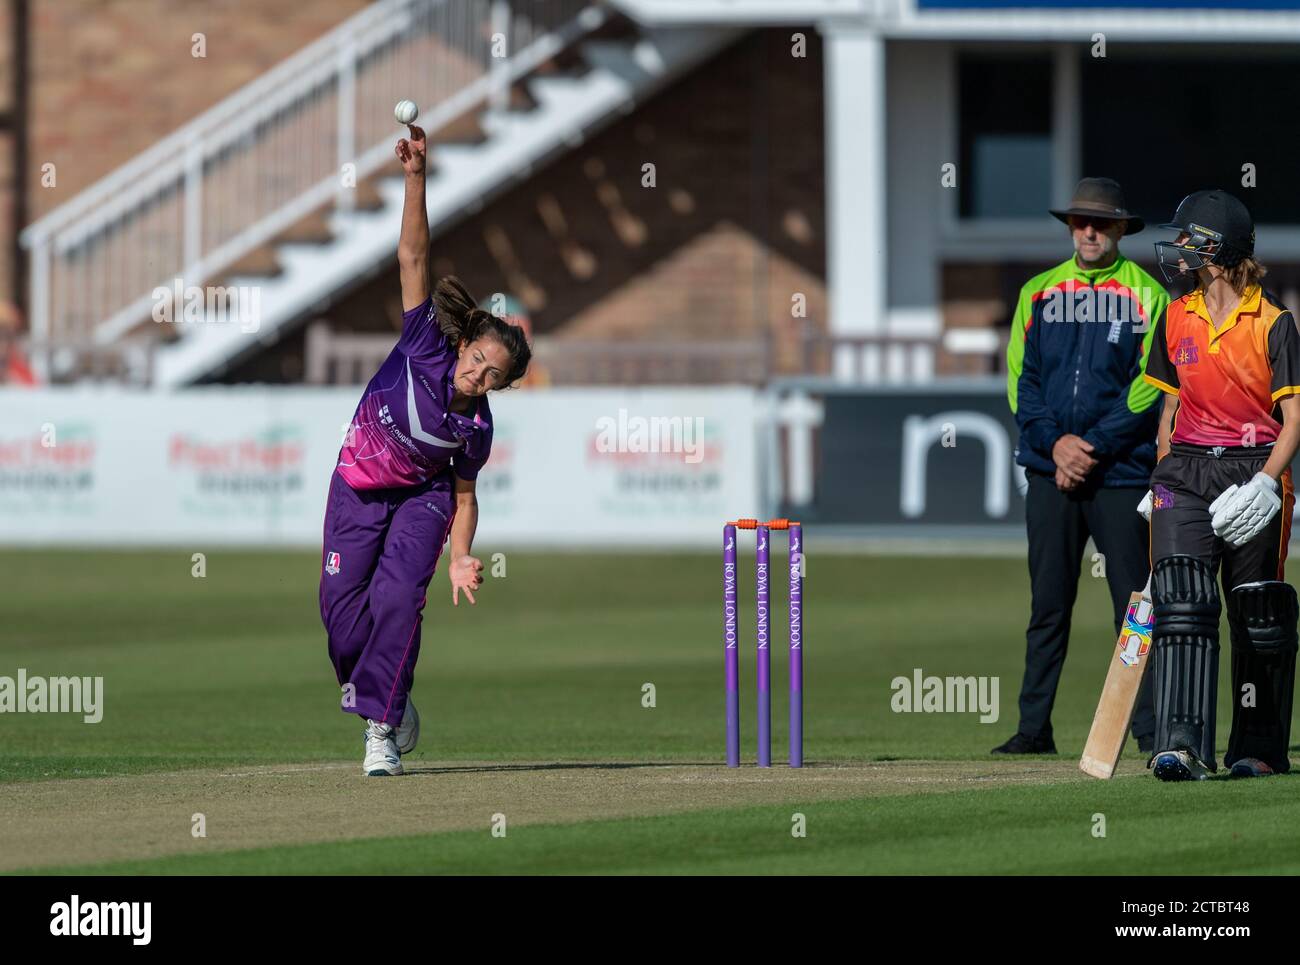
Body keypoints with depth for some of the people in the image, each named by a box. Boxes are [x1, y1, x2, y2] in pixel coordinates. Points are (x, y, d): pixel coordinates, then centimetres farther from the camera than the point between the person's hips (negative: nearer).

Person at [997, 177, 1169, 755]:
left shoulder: (1146, 295, 2)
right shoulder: (1038, 292, 12)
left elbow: (1149, 387, -5)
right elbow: (1020, 378, 8)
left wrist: (1092, 446, -13)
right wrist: (1056, 442, -7)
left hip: (1120, 471, -3)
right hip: (1049, 469, 3)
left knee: (1134, 603, -4)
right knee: (1047, 604, 4)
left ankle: (1151, 729, -2)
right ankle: (1034, 728, 7)